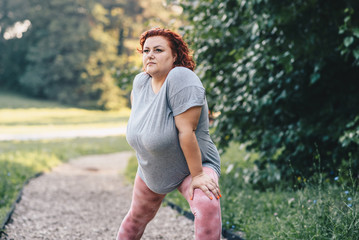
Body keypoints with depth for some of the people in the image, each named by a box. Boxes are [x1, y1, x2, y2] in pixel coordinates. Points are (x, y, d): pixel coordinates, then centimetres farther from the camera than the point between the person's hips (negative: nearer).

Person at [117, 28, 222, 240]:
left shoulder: (181, 78, -31)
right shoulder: (141, 81, -11)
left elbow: (186, 131, -32)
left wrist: (197, 175, -32)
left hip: (192, 167, -7)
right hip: (151, 170, 7)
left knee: (207, 207, -36)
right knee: (137, 217, 25)